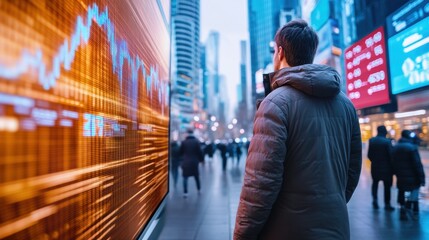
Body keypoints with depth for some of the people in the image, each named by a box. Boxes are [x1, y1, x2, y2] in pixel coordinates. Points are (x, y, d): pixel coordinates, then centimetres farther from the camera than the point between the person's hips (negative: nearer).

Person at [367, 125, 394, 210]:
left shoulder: (372, 140, -3)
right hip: (386, 167, -3)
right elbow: (390, 155, -13)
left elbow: (369, 154, 0)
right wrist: (392, 167, -1)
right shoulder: (387, 141, -15)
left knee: (375, 183, 20)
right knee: (387, 186, 9)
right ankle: (387, 204, 15)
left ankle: (375, 199, 5)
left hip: (375, 166, 3)